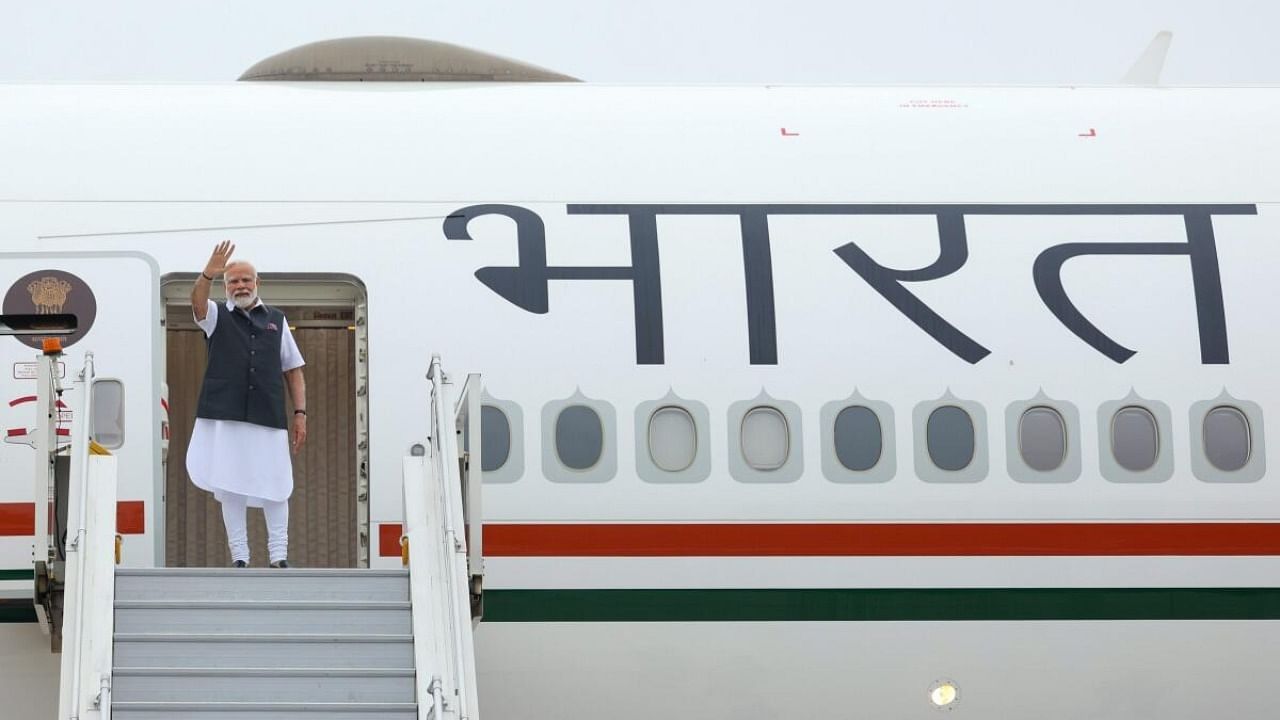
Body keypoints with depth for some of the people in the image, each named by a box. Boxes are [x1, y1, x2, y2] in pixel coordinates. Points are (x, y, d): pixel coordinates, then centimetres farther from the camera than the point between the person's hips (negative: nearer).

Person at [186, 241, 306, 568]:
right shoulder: (217, 316, 11)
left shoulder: (276, 320, 17)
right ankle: (239, 556, 3)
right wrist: (208, 276, -33)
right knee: (230, 485, -1)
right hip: (225, 416, -1)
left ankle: (279, 555, 4)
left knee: (274, 486, -2)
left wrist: (300, 412, 7)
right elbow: (197, 303, -13)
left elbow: (293, 370, 17)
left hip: (269, 417, 1)